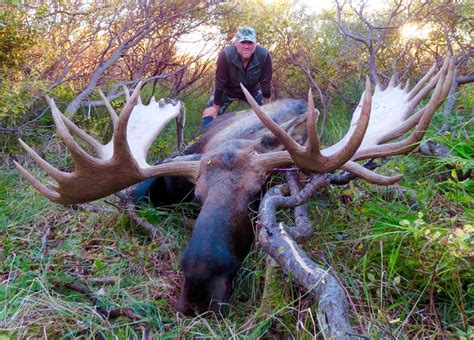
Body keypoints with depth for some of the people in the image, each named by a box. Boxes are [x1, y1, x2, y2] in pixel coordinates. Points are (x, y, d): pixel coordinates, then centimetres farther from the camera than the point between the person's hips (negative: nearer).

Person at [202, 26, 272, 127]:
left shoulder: (264, 55, -32)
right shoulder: (225, 55, -37)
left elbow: (266, 83, -20)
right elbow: (220, 84, -27)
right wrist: (216, 107, -17)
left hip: (252, 91, 2)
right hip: (227, 90, -2)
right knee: (210, 116, -10)